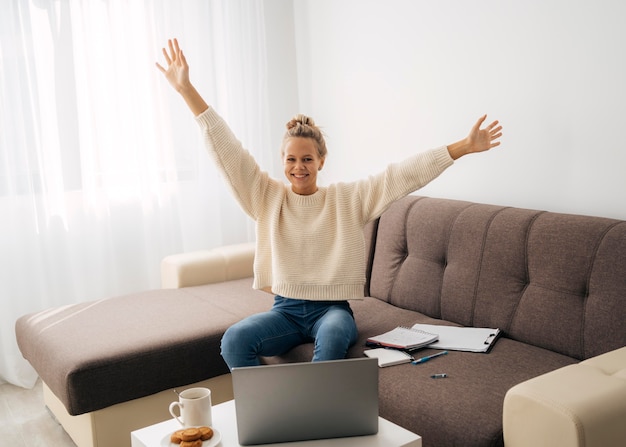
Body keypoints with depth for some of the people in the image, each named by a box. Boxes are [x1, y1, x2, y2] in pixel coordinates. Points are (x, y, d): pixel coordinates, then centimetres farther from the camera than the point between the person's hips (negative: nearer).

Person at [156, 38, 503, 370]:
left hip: (332, 309, -2)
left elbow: (403, 174, -4)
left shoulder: (348, 199, 2)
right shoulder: (268, 196, 5)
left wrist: (463, 147, -10)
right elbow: (227, 151, 0)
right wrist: (186, 89, -5)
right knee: (234, 339, -27)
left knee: (333, 336, -37)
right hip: (285, 310, 2)